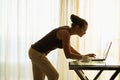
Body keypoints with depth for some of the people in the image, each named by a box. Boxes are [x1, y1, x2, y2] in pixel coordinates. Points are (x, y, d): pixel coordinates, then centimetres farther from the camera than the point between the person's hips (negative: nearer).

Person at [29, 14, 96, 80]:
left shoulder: (67, 30, 5)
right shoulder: (65, 33, -21)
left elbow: (69, 48, 20)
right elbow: (68, 55, -22)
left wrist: (82, 55, 12)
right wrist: (84, 57, -12)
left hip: (35, 51, 9)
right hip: (37, 53, -9)